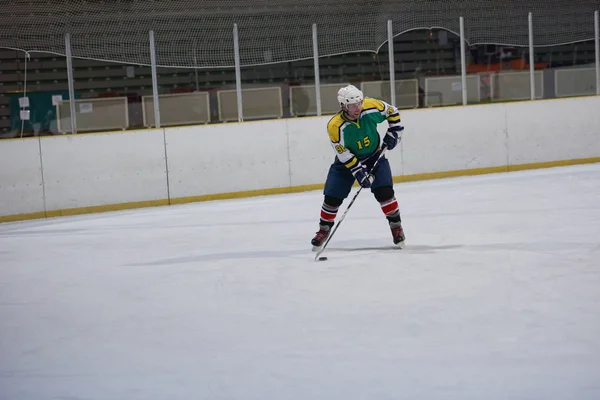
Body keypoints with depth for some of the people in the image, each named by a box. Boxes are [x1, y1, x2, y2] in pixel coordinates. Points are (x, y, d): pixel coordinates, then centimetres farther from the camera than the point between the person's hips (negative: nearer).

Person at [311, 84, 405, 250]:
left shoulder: (371, 106, -23)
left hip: (374, 155, 1)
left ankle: (396, 225, 2)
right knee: (332, 197, -3)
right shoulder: (335, 126, -29)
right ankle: (324, 229, 19)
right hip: (346, 160, -1)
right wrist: (360, 173, -27)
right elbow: (345, 155, -22)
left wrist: (393, 132, -7)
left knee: (384, 191, -15)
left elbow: (392, 111, -2)